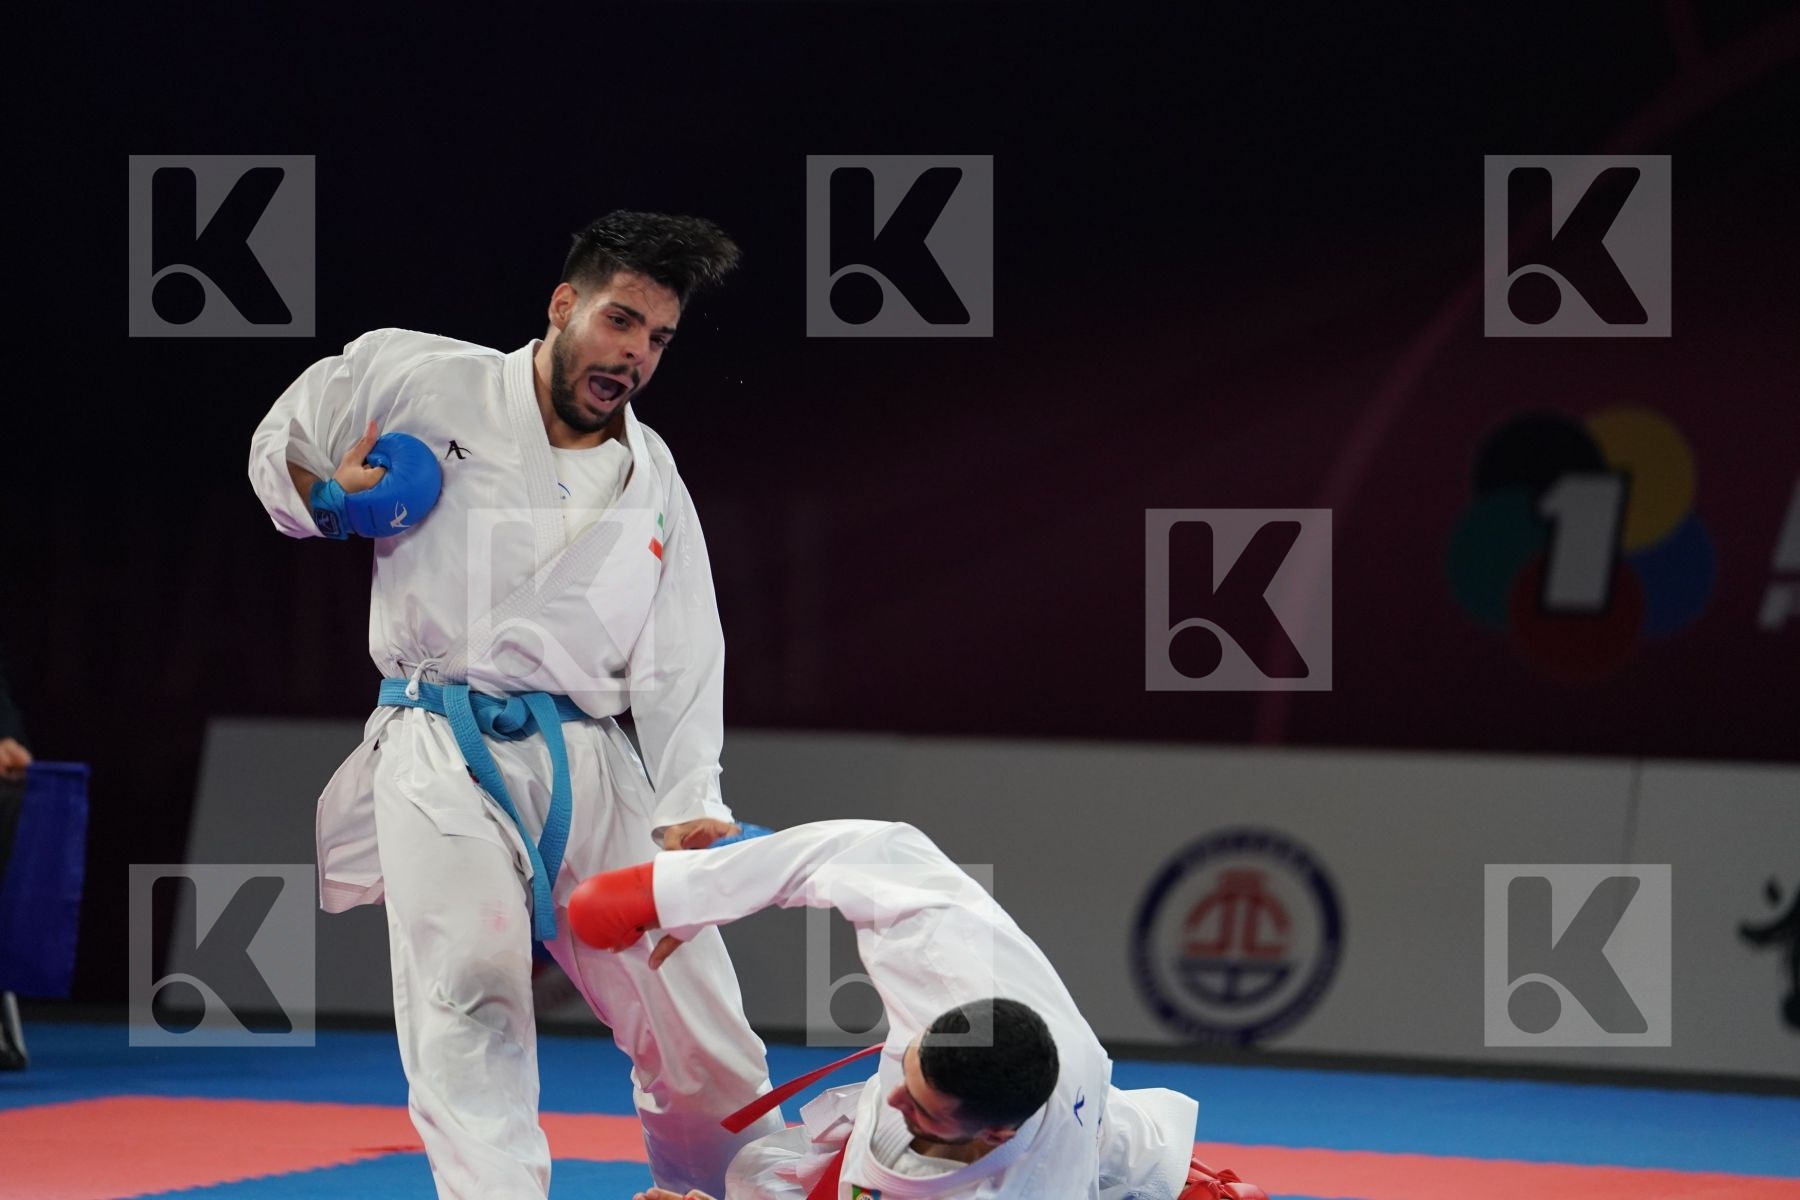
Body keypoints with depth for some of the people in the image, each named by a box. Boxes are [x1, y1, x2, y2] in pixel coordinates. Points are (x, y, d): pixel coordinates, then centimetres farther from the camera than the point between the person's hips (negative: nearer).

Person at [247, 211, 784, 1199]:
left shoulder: (654, 484, 12)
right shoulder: (419, 381, 1)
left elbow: (679, 664, 8)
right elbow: (278, 449, 15)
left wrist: (690, 814, -4)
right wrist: (327, 502, -7)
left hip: (591, 769, 4)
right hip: (444, 755, -4)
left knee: (698, 1027, 6)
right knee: (470, 1006, -20)